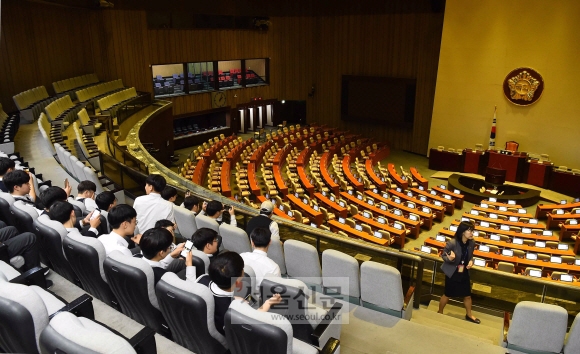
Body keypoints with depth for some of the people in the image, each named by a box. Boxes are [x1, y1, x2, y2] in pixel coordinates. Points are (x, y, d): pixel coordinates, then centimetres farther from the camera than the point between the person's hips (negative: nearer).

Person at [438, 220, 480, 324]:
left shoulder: (472, 243, -10)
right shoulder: (452, 243, -27)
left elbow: (470, 256, 8)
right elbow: (443, 255, -14)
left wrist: (471, 261, -12)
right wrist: (449, 258, -36)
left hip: (464, 273, 5)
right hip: (452, 273, -5)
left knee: (467, 295, 16)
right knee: (447, 295, 12)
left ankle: (469, 315, 41)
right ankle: (440, 312, 35)